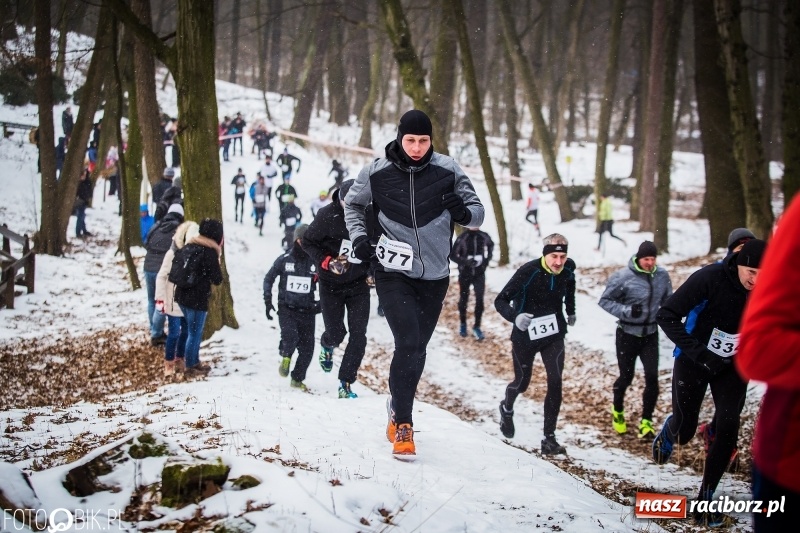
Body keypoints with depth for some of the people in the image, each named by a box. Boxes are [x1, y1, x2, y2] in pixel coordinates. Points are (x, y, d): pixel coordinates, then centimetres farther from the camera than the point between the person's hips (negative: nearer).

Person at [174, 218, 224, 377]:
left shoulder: (188, 247, 6)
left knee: (194, 331, 21)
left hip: (182, 295, 8)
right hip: (197, 299, -8)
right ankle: (190, 368, 14)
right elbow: (217, 279, -10)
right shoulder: (209, 253, -16)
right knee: (194, 333, 5)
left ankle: (195, 362, 32)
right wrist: (217, 265, 6)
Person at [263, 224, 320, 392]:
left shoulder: (316, 262, 0)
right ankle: (286, 357, 8)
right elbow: (269, 279, 11)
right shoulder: (284, 260, -1)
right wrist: (268, 301, 4)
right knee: (290, 335, -25)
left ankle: (297, 379, 20)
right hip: (287, 309, -2)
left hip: (307, 311, 2)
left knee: (307, 348, 0)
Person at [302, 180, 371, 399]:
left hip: (359, 285, 2)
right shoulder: (328, 216, -17)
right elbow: (308, 242, -6)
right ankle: (327, 346, 39)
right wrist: (326, 261, -21)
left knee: (358, 336, -6)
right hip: (331, 285, -1)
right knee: (335, 333, 1)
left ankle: (346, 383, 3)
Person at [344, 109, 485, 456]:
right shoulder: (377, 173, -7)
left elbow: (477, 213, 0)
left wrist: (463, 212, -23)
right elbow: (352, 204, 11)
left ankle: (398, 409, 38)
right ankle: (404, 424, -5)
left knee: (416, 349, 14)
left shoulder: (447, 171, -7)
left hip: (434, 275, 2)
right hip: (393, 272, -2)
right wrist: (359, 237, -5)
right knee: (409, 344, -17)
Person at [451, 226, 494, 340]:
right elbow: (453, 255, -6)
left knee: (479, 299, -5)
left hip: (480, 273, 1)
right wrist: (464, 261, -22)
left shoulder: (484, 237, -5)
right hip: (465, 273, -1)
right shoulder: (462, 237, -12)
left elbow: (491, 245, 17)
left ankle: (477, 327, 6)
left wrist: (487, 260, 3)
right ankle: (463, 324, 30)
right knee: (463, 299, 11)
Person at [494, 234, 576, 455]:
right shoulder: (528, 272, -26)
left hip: (553, 335, 3)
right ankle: (507, 408, 49)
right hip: (525, 335, -3)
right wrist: (515, 316, -44)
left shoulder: (568, 269, -10)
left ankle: (549, 438, -5)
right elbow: (500, 300, -25)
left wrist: (571, 310, 19)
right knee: (522, 382, 13)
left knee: (555, 382, -11)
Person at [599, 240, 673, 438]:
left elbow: (668, 300, 10)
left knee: (652, 377, -7)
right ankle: (617, 412, 37)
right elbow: (605, 301, -11)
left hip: (650, 334, 3)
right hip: (627, 334, -3)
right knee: (626, 377, 9)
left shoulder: (662, 275, -4)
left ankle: (646, 421, 5)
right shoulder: (623, 276, -16)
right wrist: (627, 311, -23)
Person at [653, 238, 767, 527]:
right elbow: (666, 315, -23)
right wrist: (696, 351, -29)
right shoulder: (710, 278, -27)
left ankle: (706, 496, 8)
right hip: (693, 363, -2)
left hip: (733, 367, 2)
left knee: (728, 429, -8)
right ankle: (668, 432, 44)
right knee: (684, 432, 6)